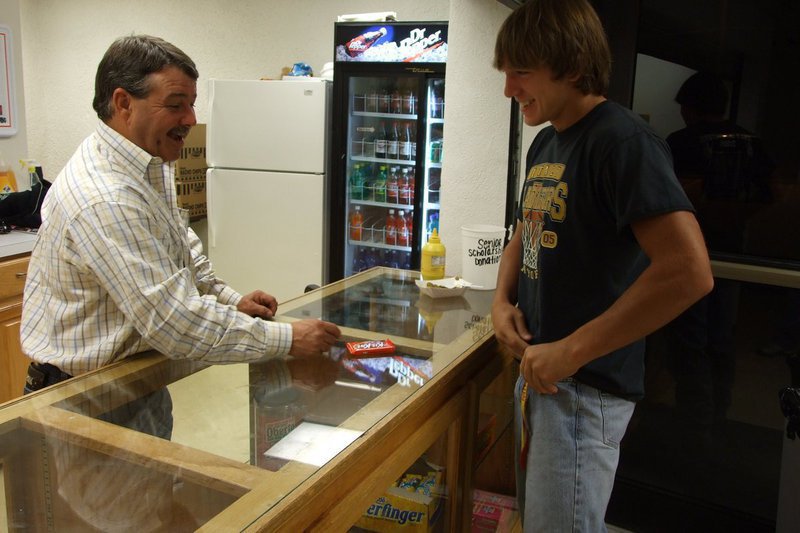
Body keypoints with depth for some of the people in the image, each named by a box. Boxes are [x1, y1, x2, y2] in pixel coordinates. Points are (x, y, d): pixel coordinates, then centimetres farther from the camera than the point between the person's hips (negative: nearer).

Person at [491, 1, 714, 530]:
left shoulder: (622, 140, -19)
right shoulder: (545, 142, 8)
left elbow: (690, 271, -28)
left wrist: (571, 351, -24)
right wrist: (503, 300, 2)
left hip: (586, 384, -8)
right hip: (538, 369, 9)